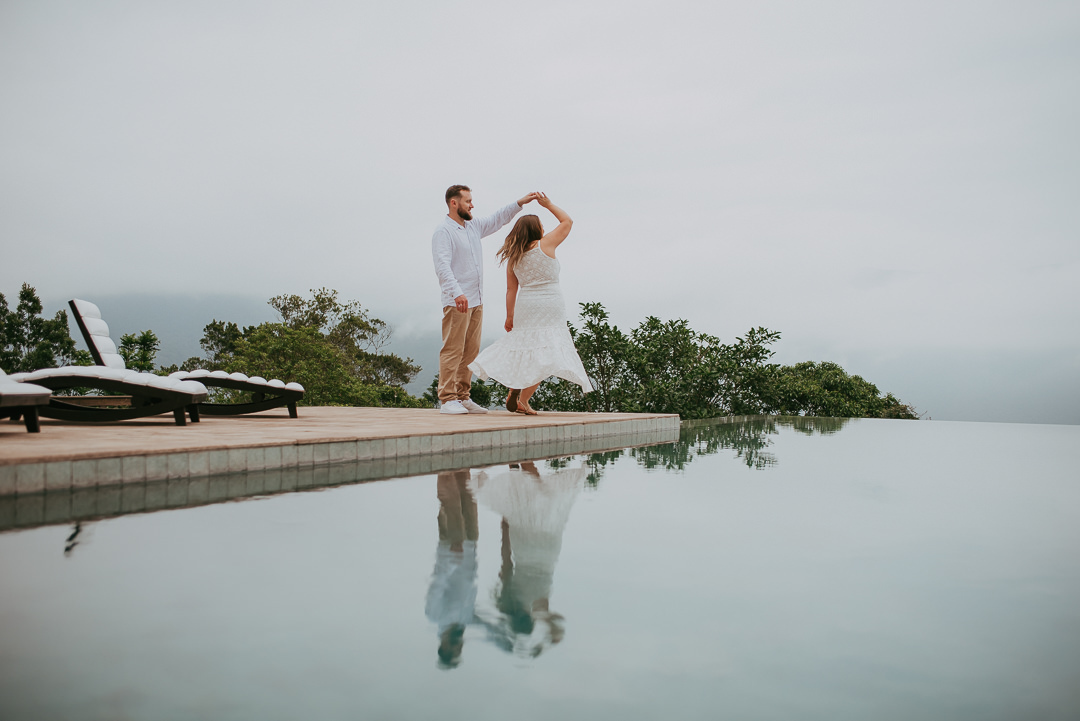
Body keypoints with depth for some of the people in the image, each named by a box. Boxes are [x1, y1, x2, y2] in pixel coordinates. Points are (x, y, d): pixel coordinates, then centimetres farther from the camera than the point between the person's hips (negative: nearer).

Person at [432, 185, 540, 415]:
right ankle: (447, 400, -5)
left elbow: (497, 219, 30)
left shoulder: (473, 227, 17)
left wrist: (520, 203, 22)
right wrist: (457, 293, -31)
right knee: (453, 351, -8)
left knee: (470, 352, 8)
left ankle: (463, 398, 13)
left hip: (476, 301, 8)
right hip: (456, 302, -8)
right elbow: (442, 266, -20)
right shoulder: (443, 232, -9)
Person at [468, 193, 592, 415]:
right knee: (543, 354, -3)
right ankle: (523, 400, -6)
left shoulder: (513, 257, 9)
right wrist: (548, 204, 19)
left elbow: (511, 289, 8)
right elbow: (567, 221, 9)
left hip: (525, 306, 5)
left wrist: (509, 315, 12)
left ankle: (513, 391, 12)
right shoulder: (545, 245, -3)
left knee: (525, 350, 18)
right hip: (549, 305, -5)